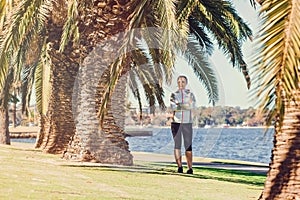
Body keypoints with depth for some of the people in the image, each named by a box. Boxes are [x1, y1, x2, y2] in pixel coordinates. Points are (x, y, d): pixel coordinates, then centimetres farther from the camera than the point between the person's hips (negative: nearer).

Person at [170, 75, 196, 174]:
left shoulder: (190, 94, 8)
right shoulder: (174, 95, 7)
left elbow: (192, 105, -10)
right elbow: (173, 107, -10)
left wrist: (179, 105, -17)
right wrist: (186, 105, -15)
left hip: (187, 123, 0)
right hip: (176, 122, 0)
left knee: (188, 146, -4)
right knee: (177, 145, -4)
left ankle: (190, 168, -4)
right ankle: (179, 167, -4)